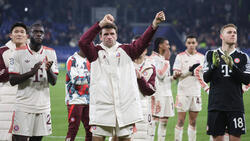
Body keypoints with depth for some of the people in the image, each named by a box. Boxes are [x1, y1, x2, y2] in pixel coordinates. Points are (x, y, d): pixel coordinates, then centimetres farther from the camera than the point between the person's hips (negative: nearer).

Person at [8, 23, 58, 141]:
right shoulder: (19, 53, -2)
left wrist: (49, 70, -16)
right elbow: (12, 80, -6)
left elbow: (53, 82, 5)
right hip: (24, 105, -3)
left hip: (43, 105, 3)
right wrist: (31, 72, -19)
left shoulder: (50, 53, 7)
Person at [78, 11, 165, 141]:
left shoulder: (126, 50, 10)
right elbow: (83, 42, -12)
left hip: (125, 105, 2)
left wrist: (154, 24, -22)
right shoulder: (96, 52, 6)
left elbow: (142, 42, -5)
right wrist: (101, 24, -18)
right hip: (101, 105, -1)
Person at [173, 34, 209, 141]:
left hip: (196, 92, 3)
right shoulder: (180, 56, -1)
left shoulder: (201, 57, 9)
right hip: (183, 92, -3)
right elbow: (175, 75, -7)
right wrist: (189, 71, -19)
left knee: (193, 122, 7)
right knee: (181, 121, -4)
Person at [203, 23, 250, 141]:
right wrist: (214, 65, -19)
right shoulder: (211, 55, 8)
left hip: (236, 106, 0)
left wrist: (233, 66, -16)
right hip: (216, 105, 0)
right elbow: (206, 78, 0)